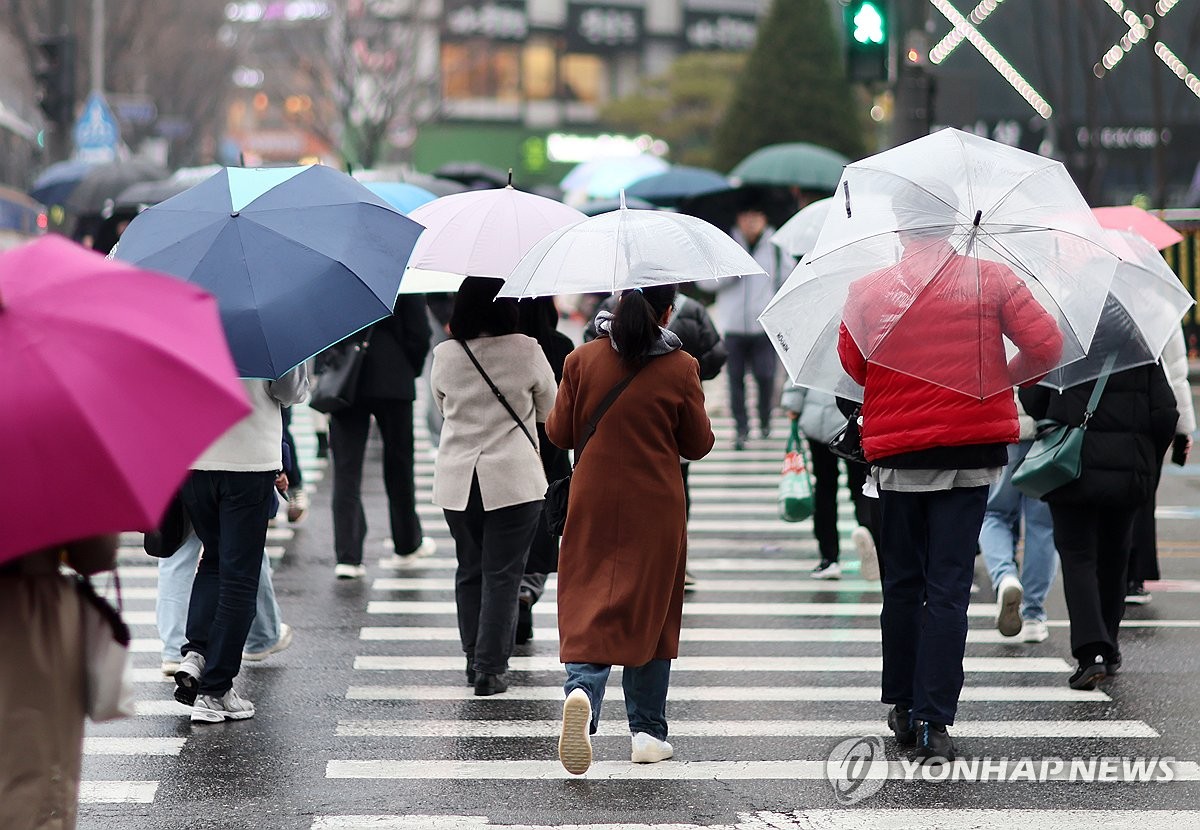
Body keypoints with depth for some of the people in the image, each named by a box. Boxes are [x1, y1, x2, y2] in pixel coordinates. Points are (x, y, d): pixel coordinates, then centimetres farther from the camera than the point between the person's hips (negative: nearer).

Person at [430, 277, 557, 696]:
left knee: (469, 570, 15)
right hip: (514, 479, -3)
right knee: (502, 574, 1)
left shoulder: (444, 355, -2)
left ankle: (474, 658, 22)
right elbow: (548, 410, 6)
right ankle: (490, 666, 0)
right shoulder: (527, 351, -8)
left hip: (457, 480, 3)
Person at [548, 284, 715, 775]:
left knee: (588, 609, 1)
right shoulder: (681, 368, -7)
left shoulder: (582, 361, -3)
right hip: (656, 511, 0)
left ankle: (582, 690, -29)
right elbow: (698, 444, 1)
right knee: (651, 614, 12)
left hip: (593, 507, 1)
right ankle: (648, 732, 17)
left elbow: (558, 433, 4)